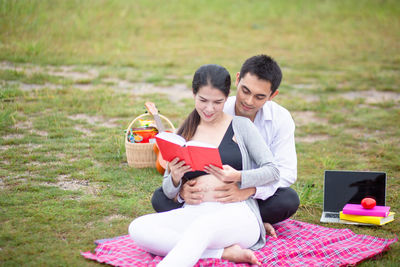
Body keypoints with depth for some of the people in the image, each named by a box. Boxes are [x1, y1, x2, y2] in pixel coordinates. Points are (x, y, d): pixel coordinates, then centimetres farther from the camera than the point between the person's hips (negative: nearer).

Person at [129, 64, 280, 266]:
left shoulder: (241, 126, 9)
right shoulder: (184, 134, 16)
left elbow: (273, 172, 4)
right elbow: (169, 193, 17)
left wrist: (237, 177, -15)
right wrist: (175, 178, -8)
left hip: (238, 214, -4)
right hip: (193, 213, 4)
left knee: (203, 227, -40)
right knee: (138, 229, -24)